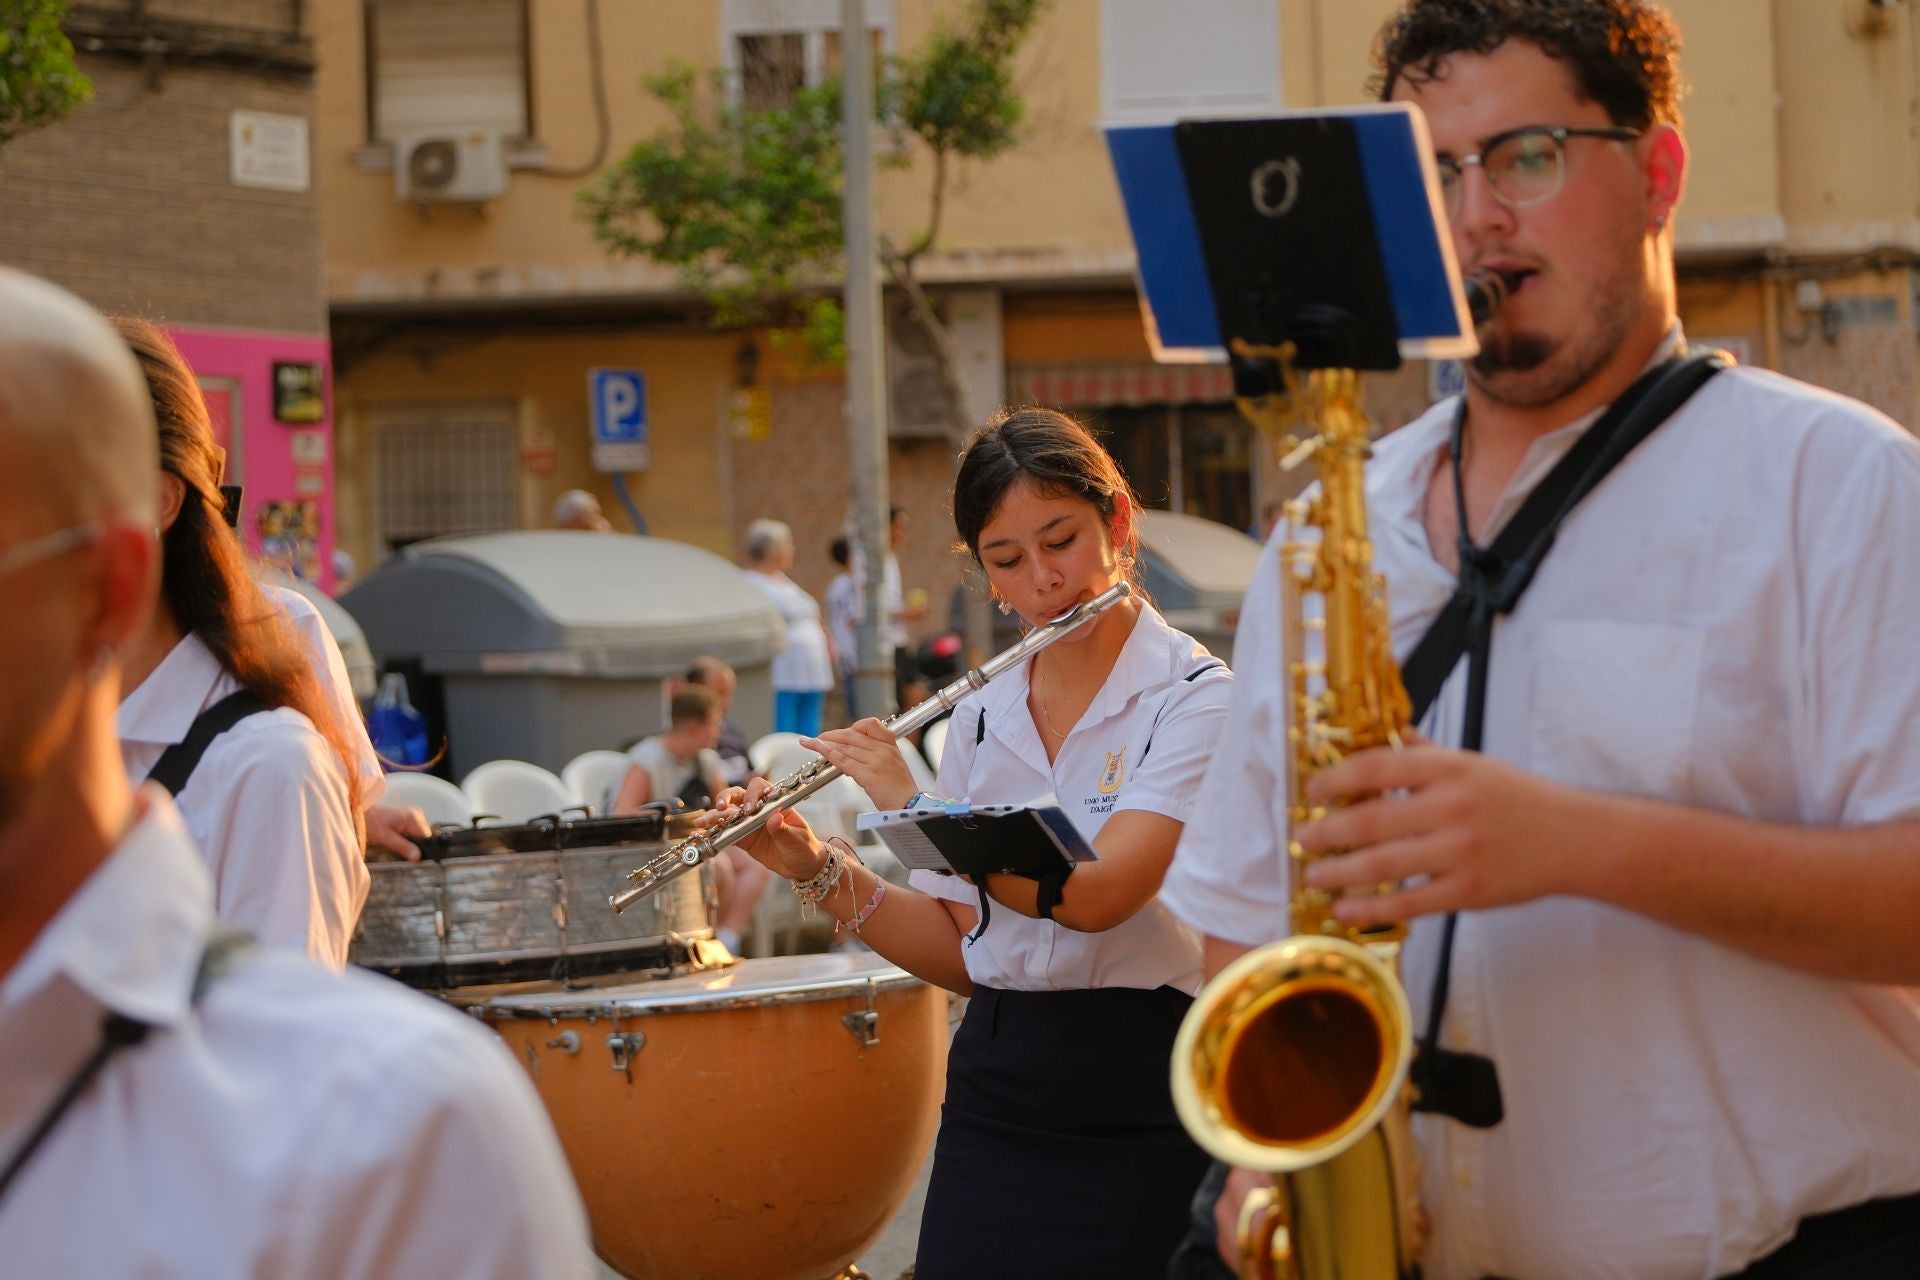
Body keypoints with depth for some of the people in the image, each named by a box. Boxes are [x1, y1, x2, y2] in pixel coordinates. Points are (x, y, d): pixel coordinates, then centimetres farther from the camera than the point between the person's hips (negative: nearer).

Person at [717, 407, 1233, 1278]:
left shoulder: (1194, 698, -8)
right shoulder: (980, 721, 9)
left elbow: (1094, 895, -21)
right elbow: (961, 952, 10)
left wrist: (910, 805, -14)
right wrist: (815, 870, -2)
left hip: (1138, 1109, -5)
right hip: (994, 1099, 5)